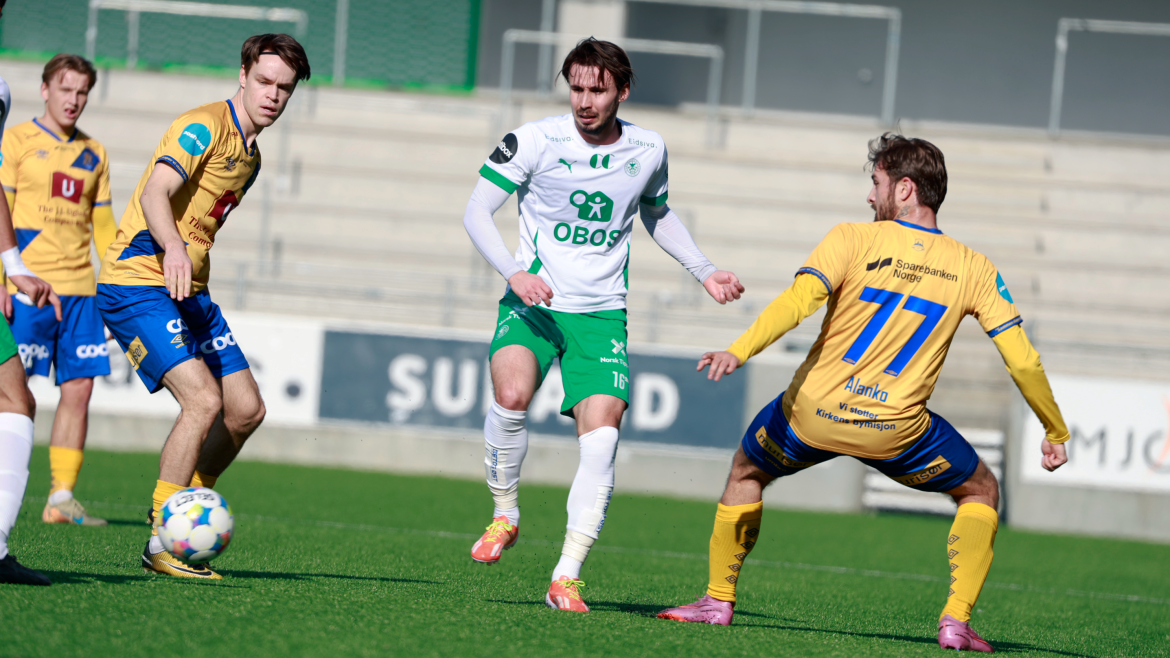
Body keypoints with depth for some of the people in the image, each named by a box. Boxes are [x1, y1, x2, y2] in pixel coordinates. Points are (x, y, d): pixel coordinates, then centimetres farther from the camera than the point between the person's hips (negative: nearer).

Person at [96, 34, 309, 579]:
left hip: (189, 293, 10)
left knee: (246, 409, 6)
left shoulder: (250, 155, 17)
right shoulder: (205, 126, -12)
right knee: (204, 398, -21)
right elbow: (155, 193, -27)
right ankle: (162, 544, -15)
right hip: (136, 284, -10)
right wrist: (172, 248, -45)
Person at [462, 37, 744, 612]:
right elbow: (477, 210, -6)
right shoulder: (535, 141, -7)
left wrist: (704, 272, 14)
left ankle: (566, 579, -9)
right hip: (533, 301, -2)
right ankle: (504, 515, -6)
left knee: (600, 439, -14)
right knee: (511, 395, -31)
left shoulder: (648, 150, 3)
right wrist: (514, 273, -21)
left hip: (602, 312, 2)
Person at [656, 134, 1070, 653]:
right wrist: (1056, 432, 13)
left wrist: (739, 352, -31)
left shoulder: (854, 240, -5)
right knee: (981, 492, 22)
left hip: (812, 414, 0)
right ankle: (955, 620, 6)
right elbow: (1023, 362, 1)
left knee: (747, 471, 30)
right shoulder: (973, 269, 2)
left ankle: (719, 600, 30)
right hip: (896, 431, 0)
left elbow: (799, 300, -22)